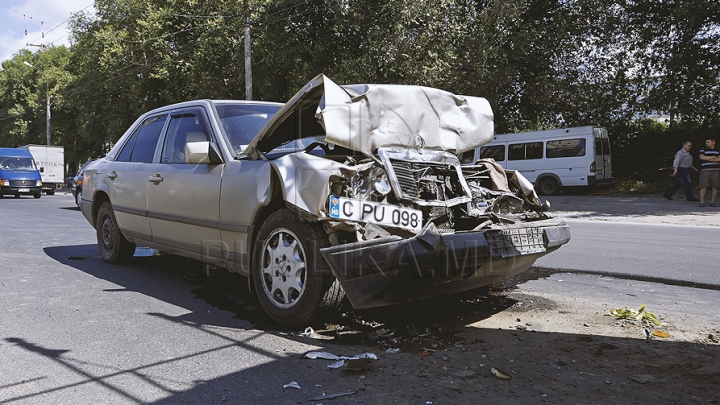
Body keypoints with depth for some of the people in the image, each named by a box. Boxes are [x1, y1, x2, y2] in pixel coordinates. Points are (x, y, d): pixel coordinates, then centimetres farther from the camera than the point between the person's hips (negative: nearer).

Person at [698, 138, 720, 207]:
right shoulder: (703, 150, 10)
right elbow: (702, 157, -9)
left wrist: (707, 159, -10)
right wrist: (713, 157, -7)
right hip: (705, 171, -1)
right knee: (703, 186, -10)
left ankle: (712, 202, 6)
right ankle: (702, 202, -12)